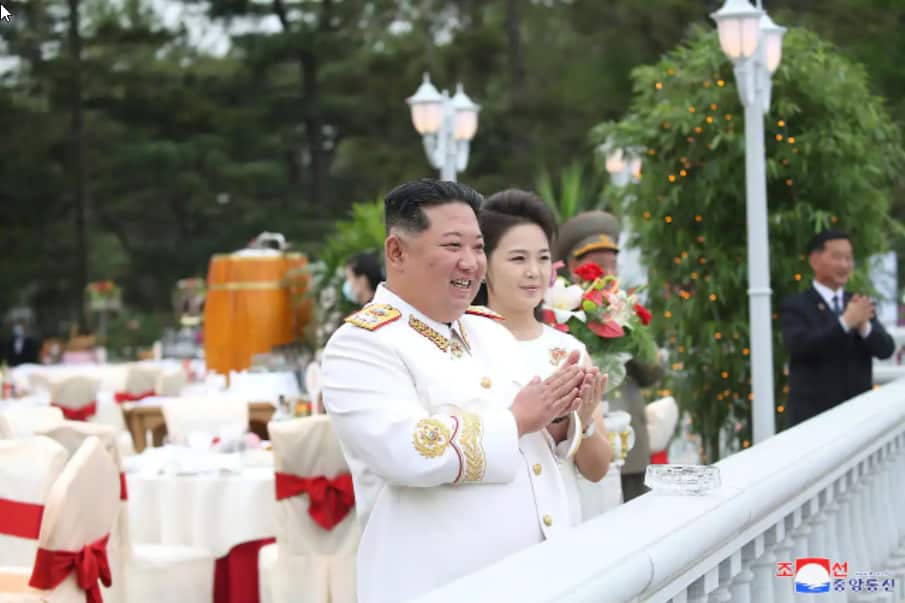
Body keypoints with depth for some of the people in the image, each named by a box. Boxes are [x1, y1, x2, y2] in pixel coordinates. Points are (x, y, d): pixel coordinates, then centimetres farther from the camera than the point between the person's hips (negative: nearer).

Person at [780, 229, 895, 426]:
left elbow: (886, 349, 3)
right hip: (813, 418, -4)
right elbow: (799, 345, -19)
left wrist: (864, 326, -18)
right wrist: (846, 322, -23)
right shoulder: (796, 307, -1)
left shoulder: (861, 305, 13)